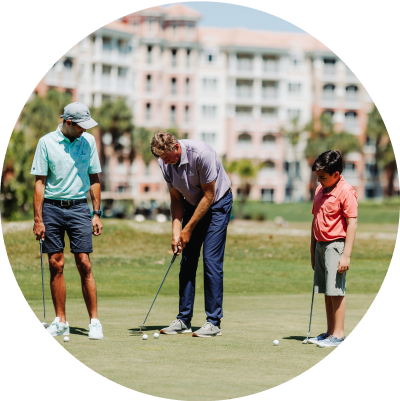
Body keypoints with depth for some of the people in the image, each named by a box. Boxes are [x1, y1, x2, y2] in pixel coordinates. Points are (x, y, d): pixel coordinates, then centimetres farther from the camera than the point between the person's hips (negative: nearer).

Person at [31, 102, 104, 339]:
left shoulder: (88, 141, 5)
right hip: (52, 207, -1)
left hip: (79, 207, 1)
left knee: (84, 264, -6)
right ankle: (61, 322, 8)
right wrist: (38, 219, -7)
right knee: (56, 265, 1)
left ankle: (94, 321, -4)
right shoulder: (46, 142, -3)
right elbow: (40, 182, -2)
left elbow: (94, 178, 11)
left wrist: (97, 213, 6)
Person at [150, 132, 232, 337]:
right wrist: (176, 231, -10)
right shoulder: (165, 163, -12)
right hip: (192, 203, 6)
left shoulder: (201, 154, -31)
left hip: (217, 203, -6)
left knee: (211, 260, -13)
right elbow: (176, 198, 1)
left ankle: (214, 322, -11)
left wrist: (188, 229, -17)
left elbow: (209, 195, -22)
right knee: (187, 261, 1)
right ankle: (184, 320, 6)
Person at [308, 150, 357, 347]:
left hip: (336, 245, -8)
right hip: (321, 245, 8)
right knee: (326, 292, 11)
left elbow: (352, 223, -15)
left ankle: (338, 334, -2)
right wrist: (313, 248, 18)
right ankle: (330, 332, 17)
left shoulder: (345, 192, -12)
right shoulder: (320, 190, 12)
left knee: (336, 291, -6)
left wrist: (346, 255, -18)